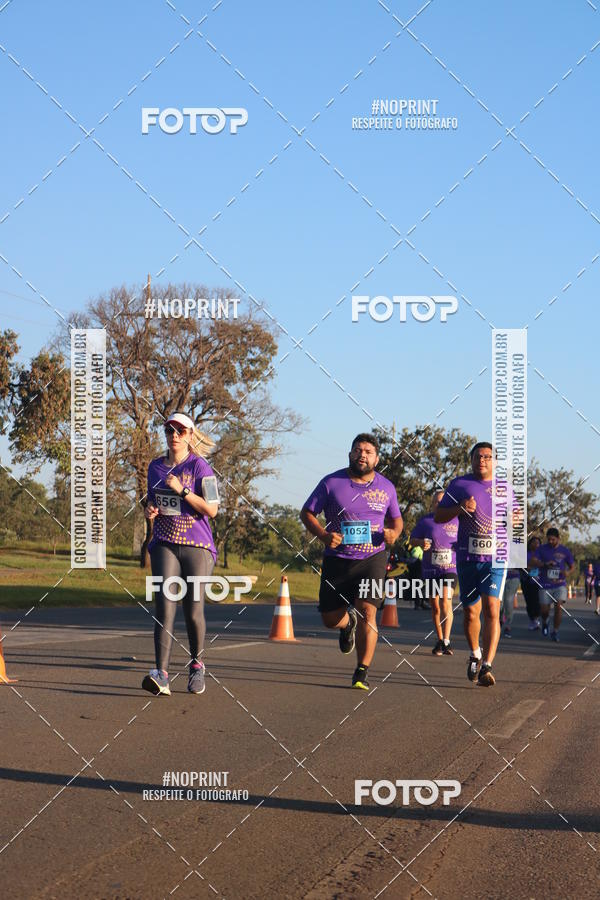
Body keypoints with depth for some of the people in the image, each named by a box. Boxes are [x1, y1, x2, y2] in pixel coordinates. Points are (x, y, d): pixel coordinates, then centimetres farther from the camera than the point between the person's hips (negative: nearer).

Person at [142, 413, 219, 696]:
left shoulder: (199, 466, -3)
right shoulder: (155, 466, 13)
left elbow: (211, 510, -10)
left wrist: (181, 490, -16)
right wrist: (150, 510, 5)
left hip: (197, 546, -3)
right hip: (164, 545, 3)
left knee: (193, 611, -2)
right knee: (164, 607, -13)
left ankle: (196, 664, 24)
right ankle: (161, 675, -22)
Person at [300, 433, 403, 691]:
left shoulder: (386, 487, 6)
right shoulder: (331, 483, -2)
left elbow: (396, 518, 20)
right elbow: (307, 513, 3)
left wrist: (394, 532, -4)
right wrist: (323, 535, -14)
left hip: (372, 558, -1)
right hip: (337, 560, 1)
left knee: (366, 611, -18)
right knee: (330, 619, 7)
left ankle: (362, 672, -9)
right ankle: (348, 623, 45)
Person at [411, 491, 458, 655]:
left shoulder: (456, 521, 7)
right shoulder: (425, 521, 6)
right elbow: (412, 539, 9)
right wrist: (421, 542, -13)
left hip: (450, 568, -2)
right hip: (430, 569, 2)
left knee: (446, 602, -18)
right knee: (435, 606, 10)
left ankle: (446, 642, -21)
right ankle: (439, 640, 24)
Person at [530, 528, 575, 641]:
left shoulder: (565, 551, 3)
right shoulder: (542, 549, 3)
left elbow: (572, 566, 12)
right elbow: (533, 561, -8)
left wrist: (568, 572, -12)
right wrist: (545, 564, -25)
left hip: (560, 584, 0)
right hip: (545, 585, 1)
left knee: (558, 606, -17)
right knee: (544, 610, 1)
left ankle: (555, 632, -4)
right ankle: (544, 622, 36)